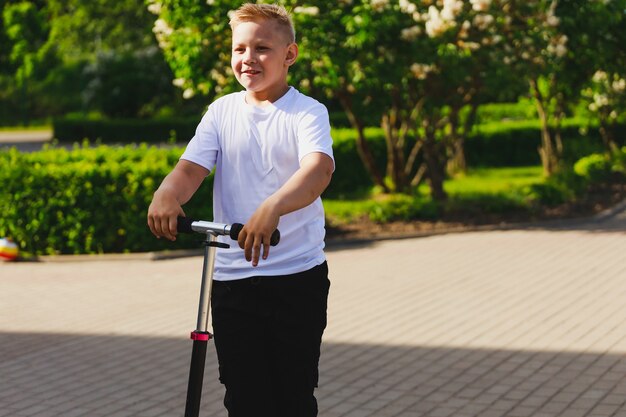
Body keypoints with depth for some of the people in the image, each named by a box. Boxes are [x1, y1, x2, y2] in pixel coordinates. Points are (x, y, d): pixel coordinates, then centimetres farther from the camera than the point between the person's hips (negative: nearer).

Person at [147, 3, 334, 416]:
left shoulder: (307, 112, -5)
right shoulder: (222, 111, 8)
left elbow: (319, 168, -24)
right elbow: (192, 167, -3)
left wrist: (273, 207, -44)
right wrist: (167, 194, -28)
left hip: (298, 276, -3)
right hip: (232, 277, 3)